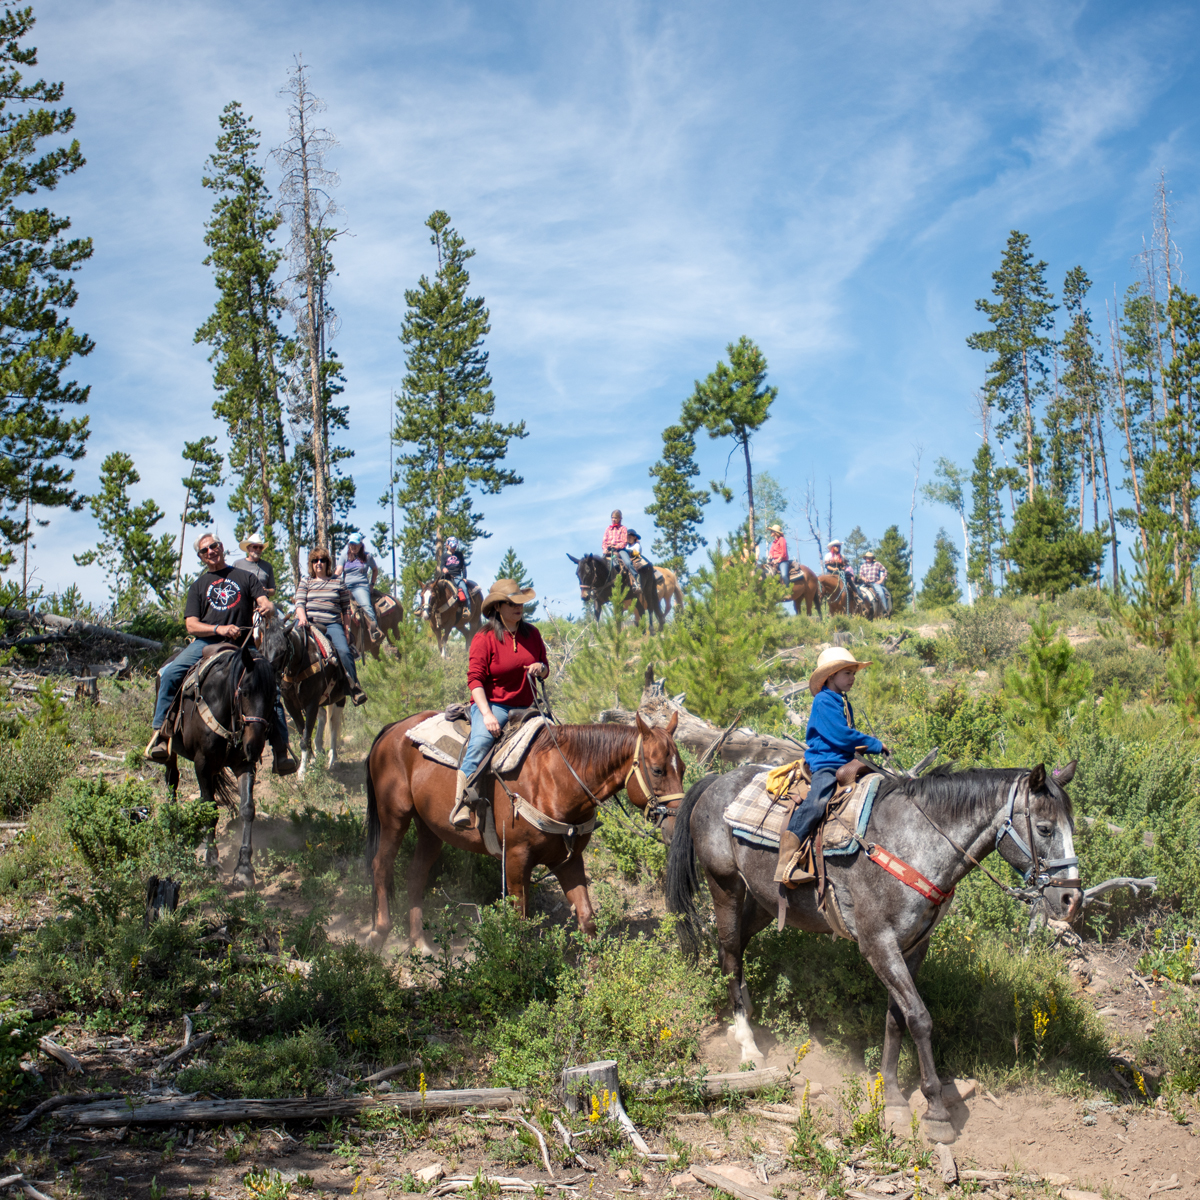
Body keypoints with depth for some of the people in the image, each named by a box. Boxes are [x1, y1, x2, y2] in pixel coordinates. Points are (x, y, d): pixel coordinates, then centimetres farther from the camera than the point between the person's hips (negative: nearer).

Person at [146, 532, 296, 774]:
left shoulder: (246, 577, 17)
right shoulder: (198, 586, 18)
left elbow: (265, 603, 5)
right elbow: (191, 625, 7)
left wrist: (267, 609, -21)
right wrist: (219, 629, -13)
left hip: (242, 645, -1)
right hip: (206, 643, 1)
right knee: (170, 674, -24)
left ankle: (281, 752, -15)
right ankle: (161, 734, -17)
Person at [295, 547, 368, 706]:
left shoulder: (338, 583, 15)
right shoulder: (305, 583, 17)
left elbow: (346, 609, 14)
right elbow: (299, 603, 4)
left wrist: (347, 630, 5)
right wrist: (302, 618, -17)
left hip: (332, 625, -1)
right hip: (308, 622, 1)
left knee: (344, 651, -23)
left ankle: (354, 686, -17)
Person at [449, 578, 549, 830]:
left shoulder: (532, 634, 9)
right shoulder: (484, 638, -7)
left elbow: (545, 669, 19)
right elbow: (475, 679, -13)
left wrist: (541, 668, -8)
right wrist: (486, 714, -24)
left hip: (524, 708, 6)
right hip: (491, 704, -6)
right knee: (480, 742, -32)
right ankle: (461, 804, -33)